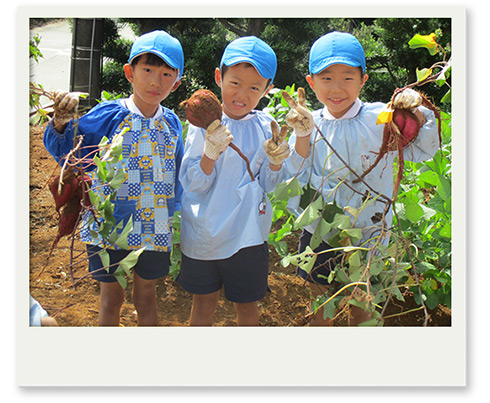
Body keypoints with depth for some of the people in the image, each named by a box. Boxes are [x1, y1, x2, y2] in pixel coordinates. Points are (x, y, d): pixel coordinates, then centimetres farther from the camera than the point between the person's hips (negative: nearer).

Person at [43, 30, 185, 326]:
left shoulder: (172, 123, 1)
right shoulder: (108, 115, -11)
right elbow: (66, 151, -6)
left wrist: (176, 215, 12)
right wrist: (61, 123, -26)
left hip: (155, 229, 3)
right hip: (110, 224, -2)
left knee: (146, 296, 18)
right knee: (112, 298, 13)